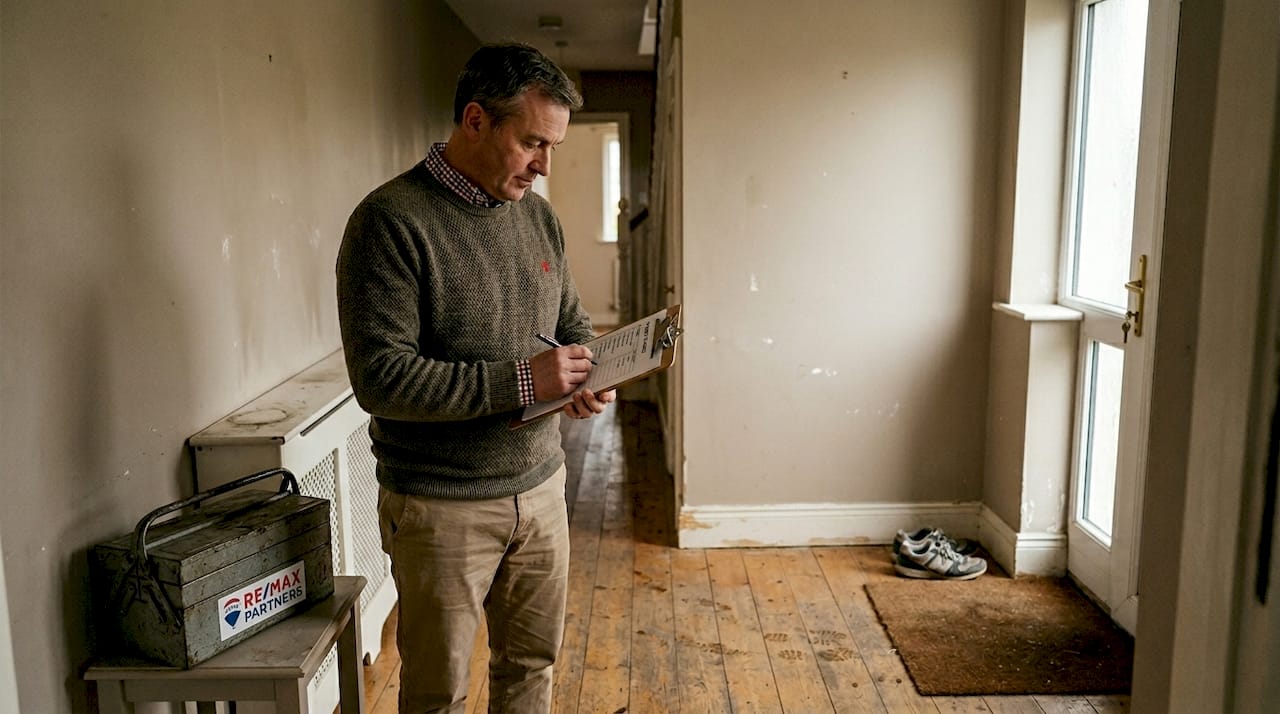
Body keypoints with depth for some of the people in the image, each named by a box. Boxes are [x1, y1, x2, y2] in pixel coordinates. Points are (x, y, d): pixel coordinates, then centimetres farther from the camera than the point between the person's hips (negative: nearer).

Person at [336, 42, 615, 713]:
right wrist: (519, 379, -25)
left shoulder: (539, 217, 5)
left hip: (539, 488, 6)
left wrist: (588, 379, -6)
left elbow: (572, 324, 17)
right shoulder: (390, 220, -16)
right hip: (441, 507, -6)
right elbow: (379, 377, -22)